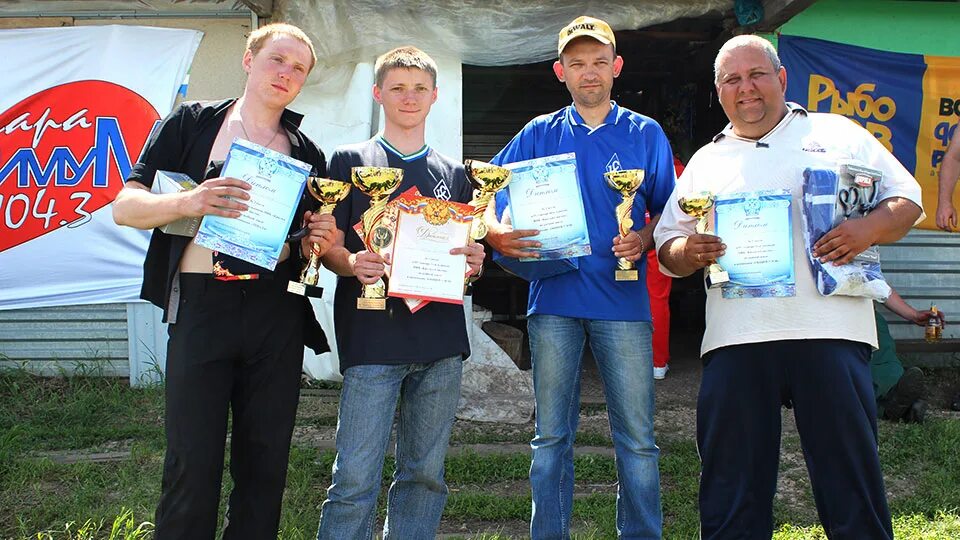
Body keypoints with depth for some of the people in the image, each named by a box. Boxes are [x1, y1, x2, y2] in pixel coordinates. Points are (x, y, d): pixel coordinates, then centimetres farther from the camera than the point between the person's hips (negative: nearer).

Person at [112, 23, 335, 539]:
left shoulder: (307, 152, 16)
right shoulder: (192, 122, 6)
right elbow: (124, 206, 0)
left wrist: (323, 243, -3)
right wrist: (188, 201, -20)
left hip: (276, 311, 3)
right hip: (201, 304, -3)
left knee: (265, 464, 7)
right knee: (192, 464, -3)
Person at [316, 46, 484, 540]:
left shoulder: (453, 174, 17)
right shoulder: (350, 160, 7)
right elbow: (328, 246, 2)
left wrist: (473, 263, -4)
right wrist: (352, 264, -20)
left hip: (440, 338, 4)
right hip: (372, 337, -4)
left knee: (425, 474, 9)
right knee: (356, 479, -8)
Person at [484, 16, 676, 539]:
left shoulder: (645, 133, 8)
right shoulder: (539, 134, 10)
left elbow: (667, 213, 9)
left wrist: (644, 240, -11)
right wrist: (497, 232, -13)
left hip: (622, 297, -1)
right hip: (554, 298, 1)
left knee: (637, 437, 0)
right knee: (551, 436, 7)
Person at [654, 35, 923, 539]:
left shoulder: (838, 134, 14)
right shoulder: (705, 162, 20)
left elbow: (906, 199, 11)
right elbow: (667, 247, 18)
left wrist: (869, 227, -10)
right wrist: (689, 251, -5)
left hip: (828, 329, -2)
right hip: (734, 340, 2)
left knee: (851, 474, 0)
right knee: (730, 483, 5)